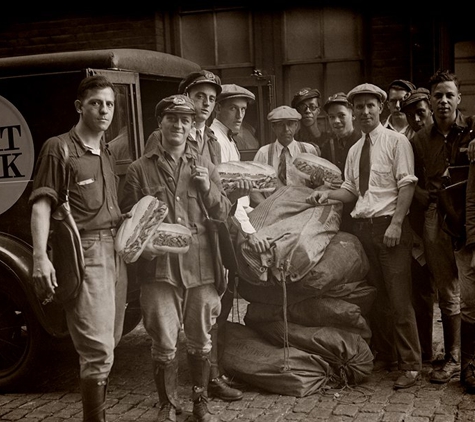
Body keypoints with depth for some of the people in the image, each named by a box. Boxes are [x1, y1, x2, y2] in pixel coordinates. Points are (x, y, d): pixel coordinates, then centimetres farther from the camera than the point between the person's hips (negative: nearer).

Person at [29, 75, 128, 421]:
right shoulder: (59, 148, -3)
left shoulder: (108, 153, 19)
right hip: (85, 253, -7)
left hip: (115, 252, 7)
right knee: (98, 351, -11)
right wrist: (41, 257, -21)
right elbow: (41, 204, -10)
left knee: (109, 345, 12)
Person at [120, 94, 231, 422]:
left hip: (200, 267, 2)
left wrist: (208, 187, -8)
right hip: (160, 268, -2)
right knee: (164, 345, 3)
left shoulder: (205, 167, 11)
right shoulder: (140, 170, 4)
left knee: (201, 342, 13)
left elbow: (223, 214, 8)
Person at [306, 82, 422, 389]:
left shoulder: (396, 142, -2)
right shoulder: (354, 150, 16)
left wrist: (396, 224, -18)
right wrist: (328, 194, -2)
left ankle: (411, 365, 4)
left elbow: (407, 185, -9)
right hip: (362, 226, 6)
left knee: (399, 298, -5)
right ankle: (383, 355, 24)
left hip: (390, 225, -6)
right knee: (374, 297, 11)